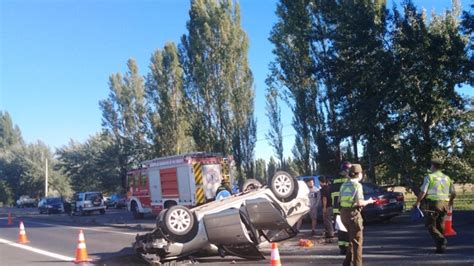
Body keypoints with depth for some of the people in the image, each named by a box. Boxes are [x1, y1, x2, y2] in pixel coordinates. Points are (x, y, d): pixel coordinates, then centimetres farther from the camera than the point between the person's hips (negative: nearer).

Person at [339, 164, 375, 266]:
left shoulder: (344, 185, 11)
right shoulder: (357, 185, -12)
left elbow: (340, 200, 12)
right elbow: (359, 203, -18)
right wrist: (368, 201, 0)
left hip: (344, 213, 8)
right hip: (353, 214, -8)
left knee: (352, 239, 21)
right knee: (357, 241, 3)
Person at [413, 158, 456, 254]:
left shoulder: (429, 177, -2)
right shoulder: (447, 178, 13)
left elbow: (423, 192, -9)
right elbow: (453, 194, 14)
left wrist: (417, 203, 3)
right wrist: (450, 203, 31)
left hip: (433, 203, -5)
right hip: (444, 204, 5)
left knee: (430, 225, 2)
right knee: (440, 226, 14)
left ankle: (441, 240, -19)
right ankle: (441, 247, 11)